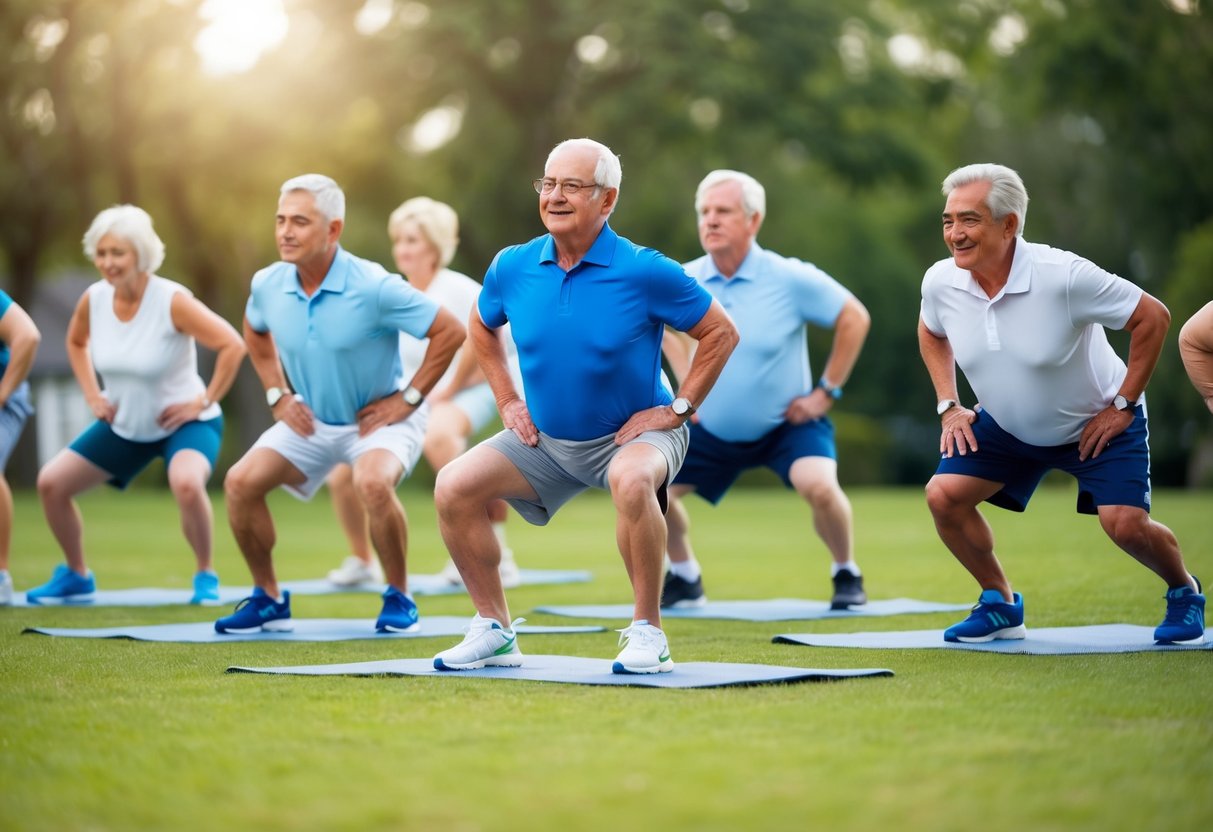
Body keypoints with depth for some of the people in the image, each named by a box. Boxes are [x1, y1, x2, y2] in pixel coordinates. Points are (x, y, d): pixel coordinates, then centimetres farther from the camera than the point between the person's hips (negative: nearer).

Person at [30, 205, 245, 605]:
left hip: (183, 422, -6)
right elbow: (76, 341, 15)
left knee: (186, 483, -36)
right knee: (50, 482, 2)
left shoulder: (173, 301, -26)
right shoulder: (93, 299, -9)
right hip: (123, 424, 6)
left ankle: (206, 578, -13)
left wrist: (204, 402, -23)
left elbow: (233, 346, -27)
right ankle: (76, 577, 22)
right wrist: (92, 395, 5)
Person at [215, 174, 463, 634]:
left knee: (372, 484, -35)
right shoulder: (267, 285, -9)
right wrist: (277, 396, 6)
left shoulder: (374, 288, -26)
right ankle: (268, 598, 10)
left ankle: (399, 599, -11)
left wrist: (410, 399, -17)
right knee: (240, 483, -10)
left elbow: (450, 331, -20)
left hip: (379, 419, -6)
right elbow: (255, 333, 16)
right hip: (311, 419, 6)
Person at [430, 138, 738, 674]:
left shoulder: (646, 272, -17)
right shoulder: (512, 268, -5)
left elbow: (721, 333, -8)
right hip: (545, 438, 5)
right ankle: (495, 631, 5)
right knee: (454, 488, -11)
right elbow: (482, 328, 17)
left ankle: (647, 633, -22)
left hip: (635, 433, -5)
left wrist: (678, 409, -11)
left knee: (631, 480, -38)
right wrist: (507, 401, 8)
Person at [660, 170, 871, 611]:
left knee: (819, 487, -30)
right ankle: (685, 578, 19)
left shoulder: (789, 278, -19)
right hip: (712, 429, 4)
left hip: (787, 423, -4)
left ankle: (847, 575, -2)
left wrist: (826, 392, -10)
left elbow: (854, 318, -10)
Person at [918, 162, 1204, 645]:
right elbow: (931, 334, 9)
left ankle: (1184, 592, 13)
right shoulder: (940, 283, -17)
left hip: (1096, 424, -5)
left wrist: (1123, 405, -18)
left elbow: (1152, 317, -21)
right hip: (1005, 425, 5)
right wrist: (948, 406, 1)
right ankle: (1000, 604, 10)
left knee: (1125, 524, -21)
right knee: (943, 495, -12)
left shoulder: (1064, 275, -31)